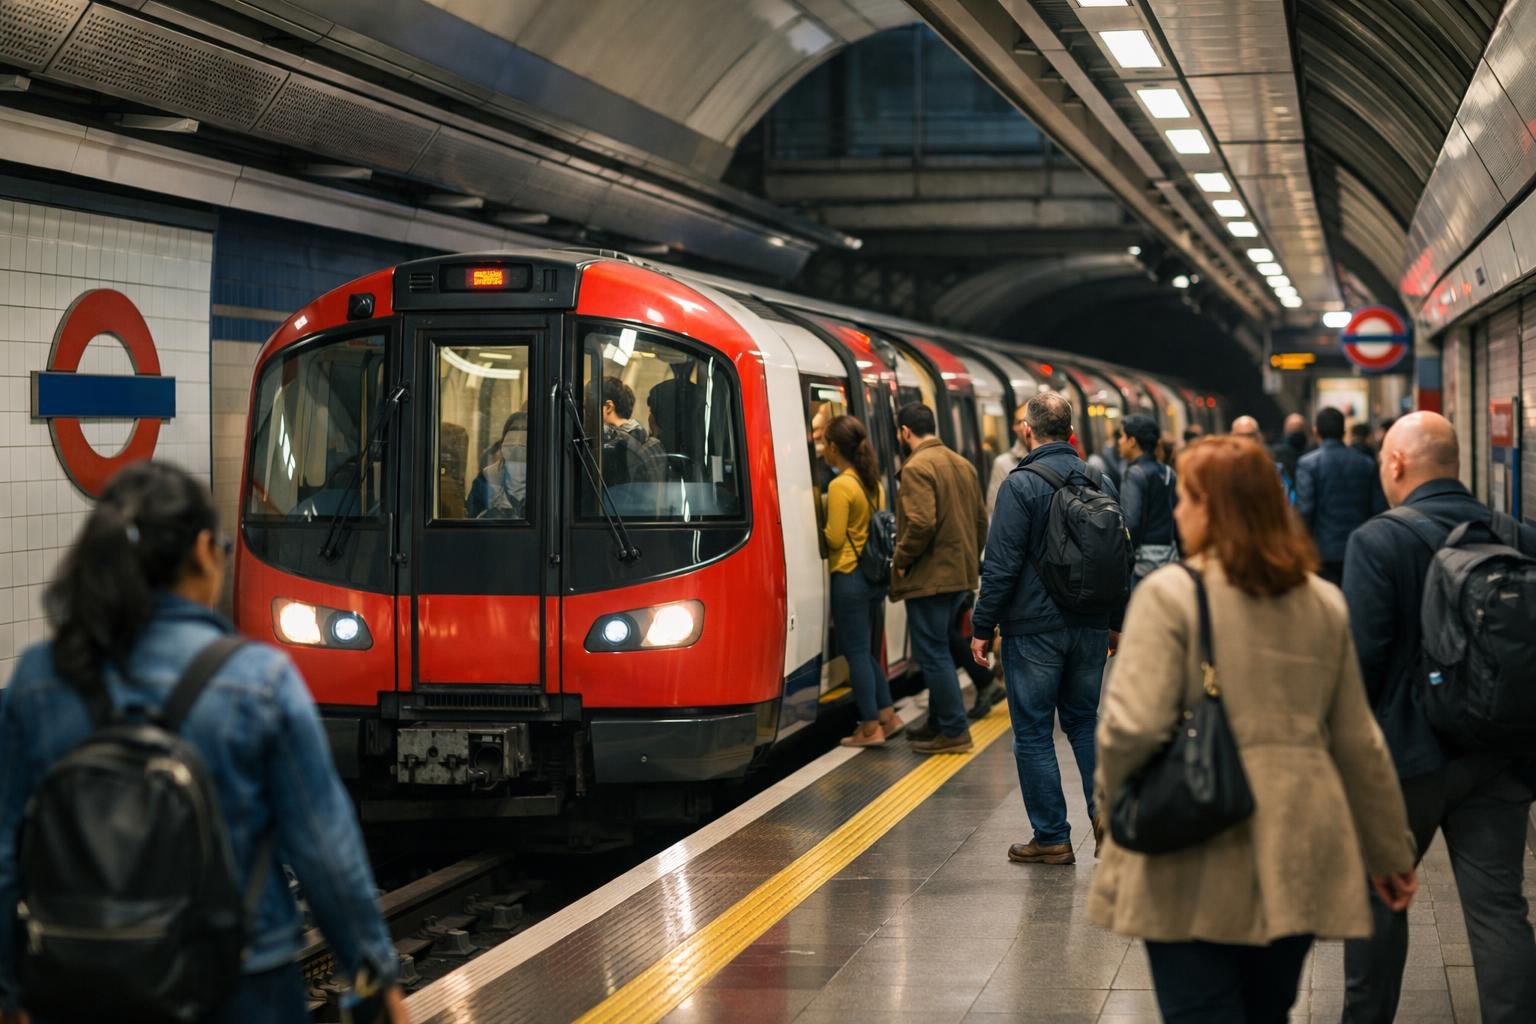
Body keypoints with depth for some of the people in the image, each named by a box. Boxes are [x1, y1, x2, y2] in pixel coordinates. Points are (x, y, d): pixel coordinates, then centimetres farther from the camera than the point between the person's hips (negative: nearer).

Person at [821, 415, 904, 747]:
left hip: (849, 577, -8)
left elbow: (835, 538, -17)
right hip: (875, 575, 8)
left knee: (856, 652, -1)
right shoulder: (873, 483, 11)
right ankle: (887, 714, 16)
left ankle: (870, 727, 2)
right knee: (866, 650, 18)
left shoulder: (840, 486, -15)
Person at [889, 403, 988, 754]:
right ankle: (939, 723, 24)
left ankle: (953, 731, -2)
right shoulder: (963, 464, 13)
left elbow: (921, 524, -25)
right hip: (961, 575, 9)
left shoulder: (917, 468, -15)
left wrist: (901, 560, -12)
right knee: (938, 650, 18)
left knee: (932, 654, -3)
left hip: (928, 578, -9)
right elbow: (981, 519, 16)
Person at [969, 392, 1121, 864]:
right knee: (1085, 722, 17)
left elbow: (1002, 564, -15)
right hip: (1090, 628, 6)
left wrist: (982, 626, -7)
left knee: (1033, 732, 3)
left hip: (1034, 628, -6)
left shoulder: (1021, 485, -12)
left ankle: (1051, 838, 5)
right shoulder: (1100, 482, 7)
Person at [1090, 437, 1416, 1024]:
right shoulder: (1324, 605, 9)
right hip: (1299, 866, 5)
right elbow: (1358, 742, 14)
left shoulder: (1170, 594, -9)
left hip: (1198, 868, -5)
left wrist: (1111, 792, 1)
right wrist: (1389, 851, 22)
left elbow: (1134, 724, -19)